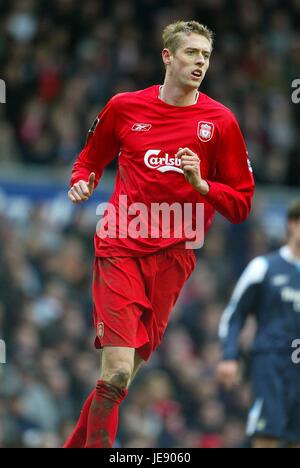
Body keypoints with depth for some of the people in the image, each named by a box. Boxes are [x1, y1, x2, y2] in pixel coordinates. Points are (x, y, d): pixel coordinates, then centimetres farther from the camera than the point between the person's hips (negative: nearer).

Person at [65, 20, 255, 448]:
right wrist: (82, 182, 2)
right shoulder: (125, 107, 5)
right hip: (120, 249, -1)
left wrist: (201, 184, -12)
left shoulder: (220, 122, 3)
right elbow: (91, 158, 23)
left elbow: (241, 203, 5)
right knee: (118, 368, -16)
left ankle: (78, 444, 21)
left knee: (123, 375, 2)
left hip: (173, 256, 1)